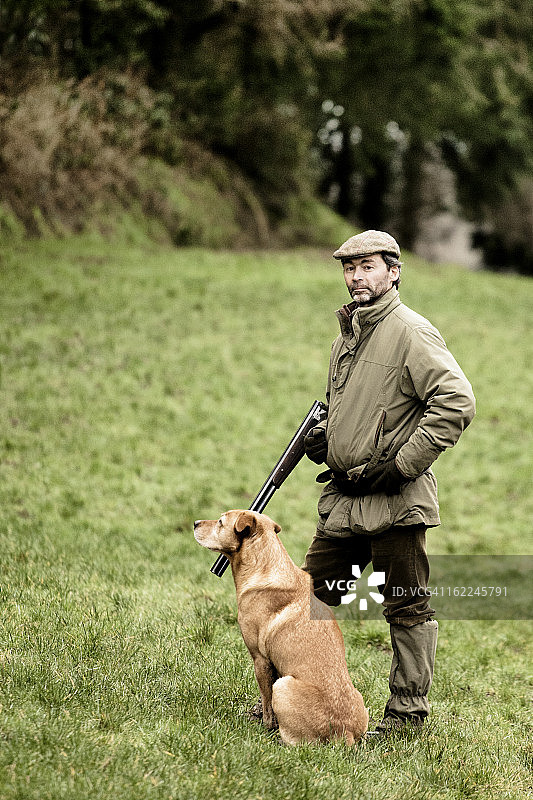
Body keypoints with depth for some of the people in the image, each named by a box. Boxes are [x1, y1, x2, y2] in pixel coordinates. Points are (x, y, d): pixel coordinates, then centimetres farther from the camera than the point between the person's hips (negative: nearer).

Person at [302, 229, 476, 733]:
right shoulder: (347, 334, 16)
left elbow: (457, 403, -19)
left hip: (395, 502, -9)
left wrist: (401, 465, -19)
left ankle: (408, 710, 11)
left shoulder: (410, 332, -11)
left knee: (407, 608, 1)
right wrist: (323, 435, 9)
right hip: (343, 501, 9)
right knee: (312, 594, 12)